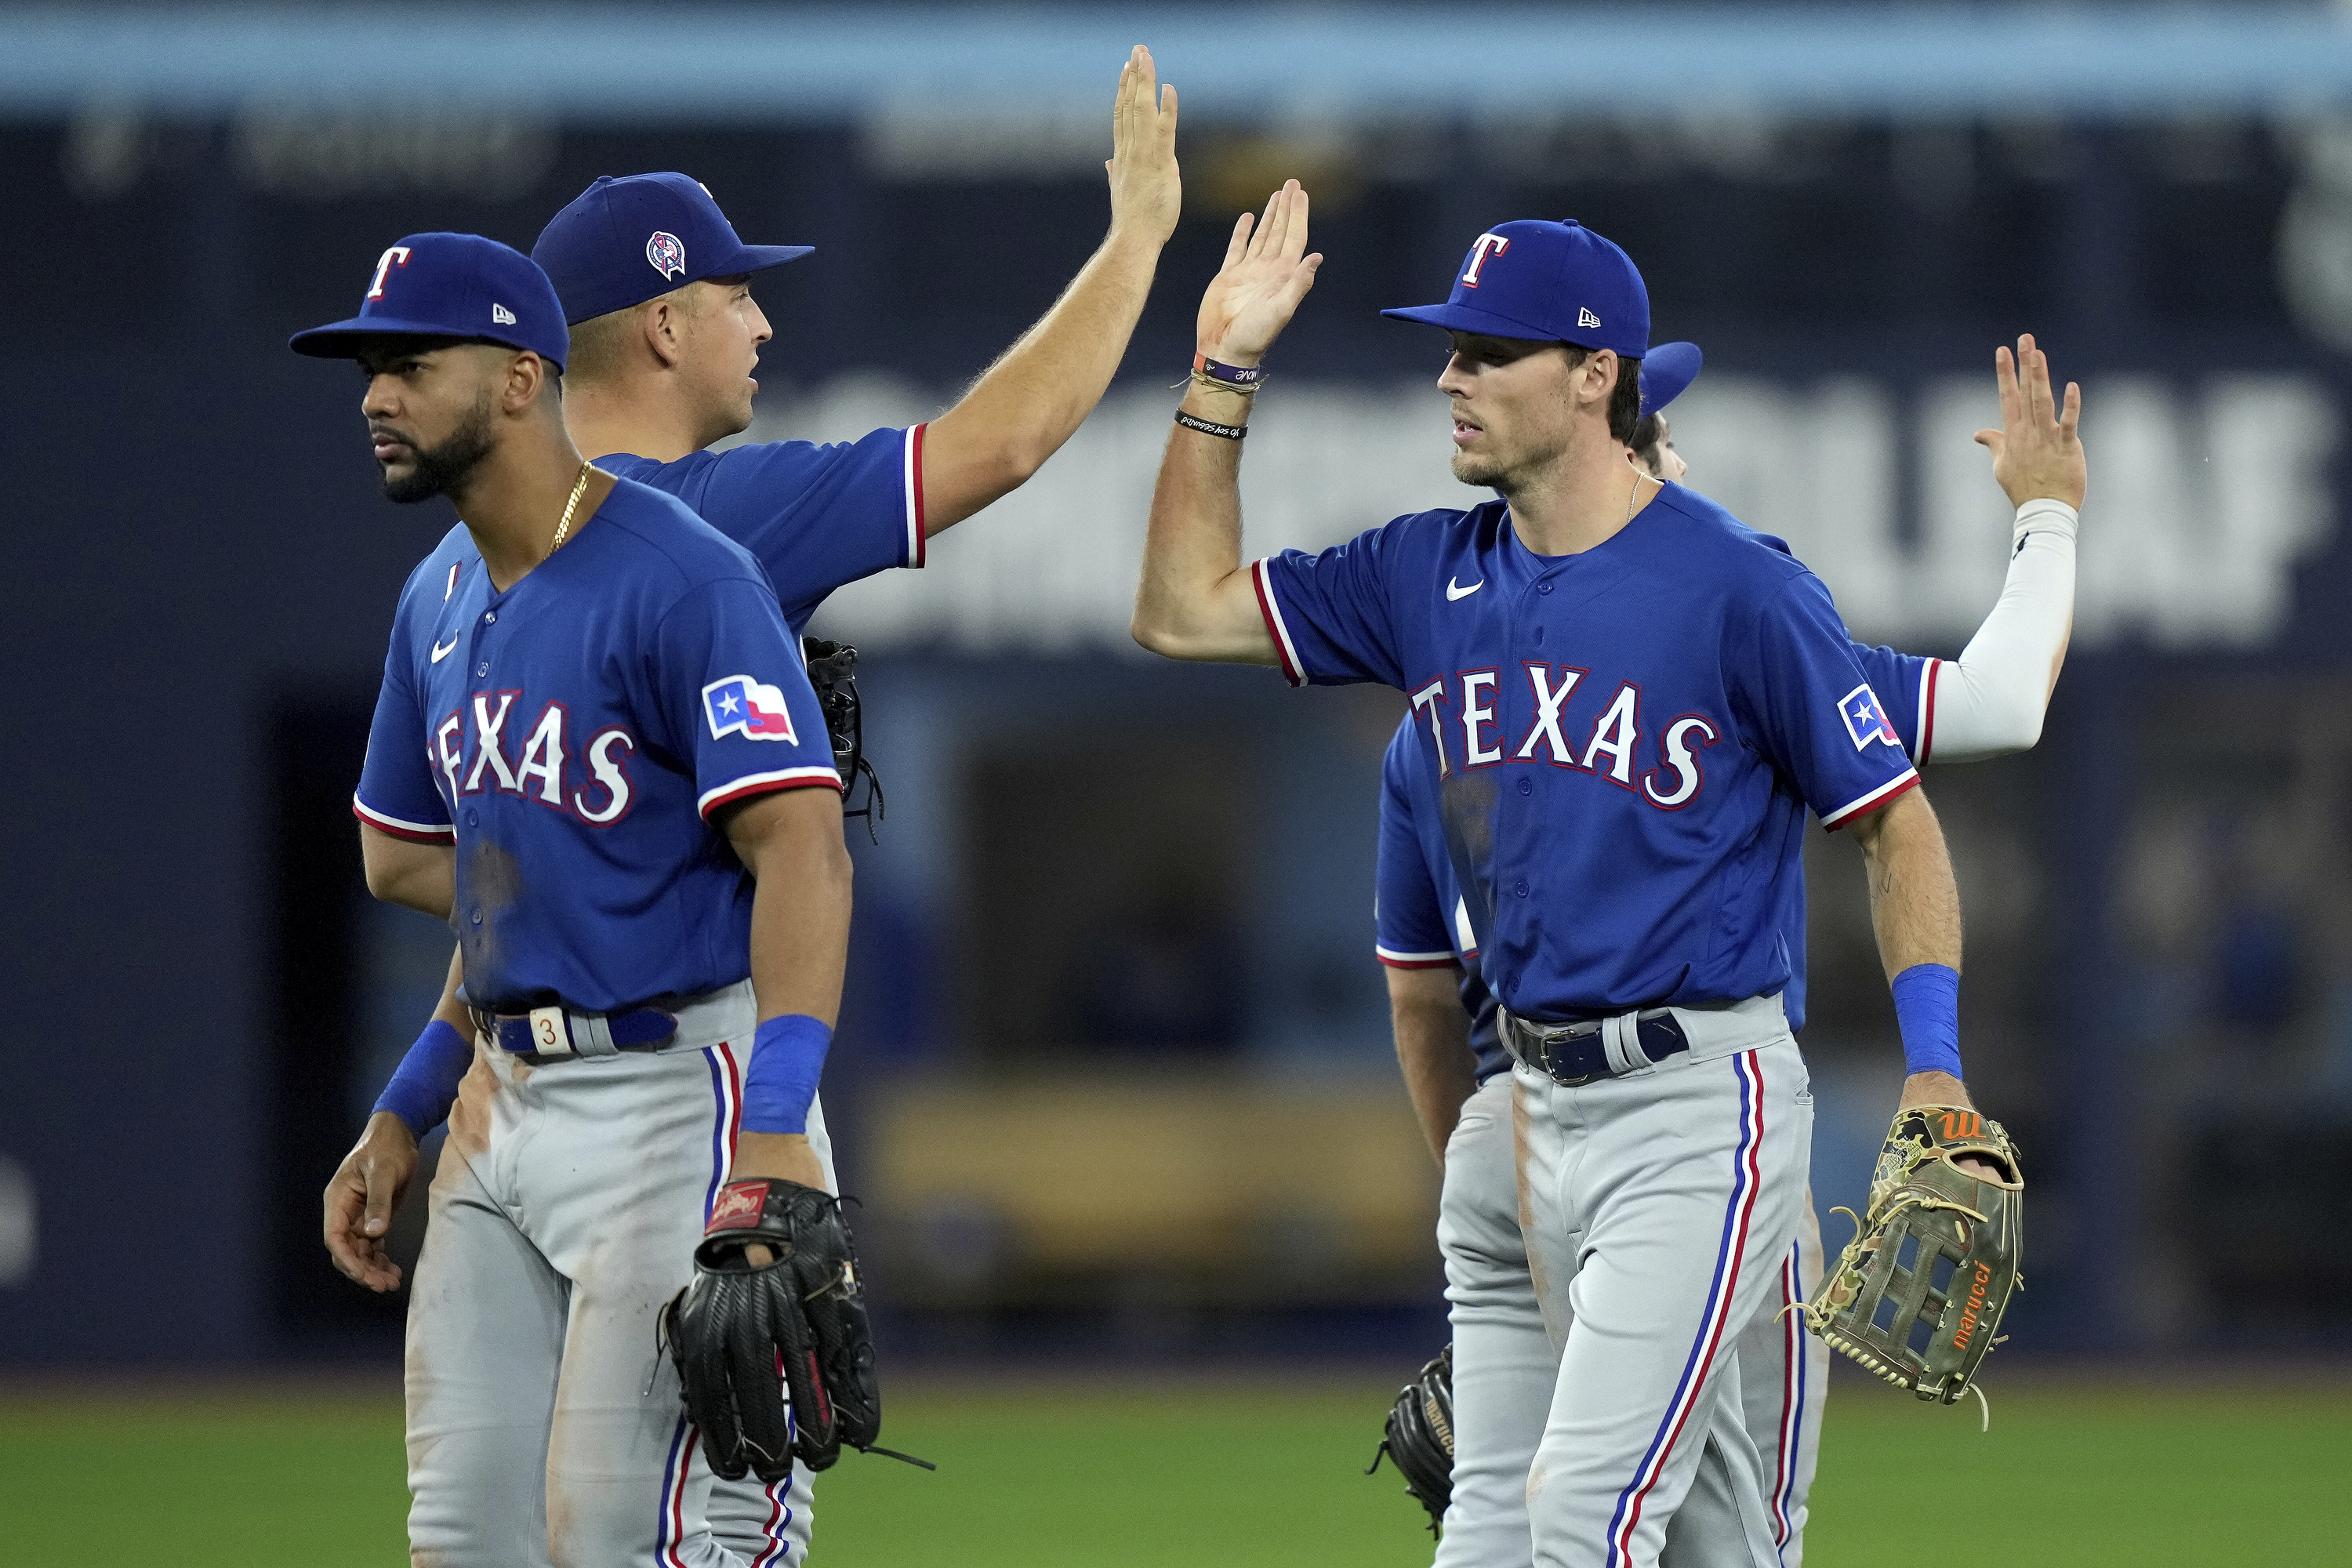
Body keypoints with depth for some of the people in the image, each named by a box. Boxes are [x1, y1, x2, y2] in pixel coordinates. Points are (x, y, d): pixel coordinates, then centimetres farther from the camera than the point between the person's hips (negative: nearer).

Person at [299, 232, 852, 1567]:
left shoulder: (682, 580, -15)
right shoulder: (438, 603, 13)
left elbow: (804, 853, -23)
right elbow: (398, 855, 27)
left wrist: (777, 1133, -32)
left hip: (675, 1089, -9)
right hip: (511, 1094, 9)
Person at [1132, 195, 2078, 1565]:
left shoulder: (1739, 588, -12)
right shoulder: (1433, 576, 7)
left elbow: (1897, 822, -7)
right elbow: (1185, 612, 11)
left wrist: (1934, 1072, -17)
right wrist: (1226, 369, 3)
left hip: (1703, 1104, -7)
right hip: (1548, 1107, 7)